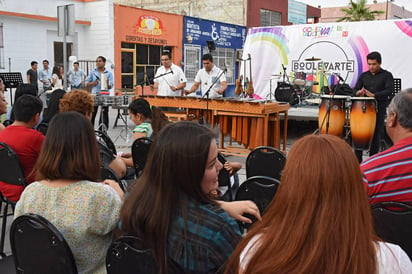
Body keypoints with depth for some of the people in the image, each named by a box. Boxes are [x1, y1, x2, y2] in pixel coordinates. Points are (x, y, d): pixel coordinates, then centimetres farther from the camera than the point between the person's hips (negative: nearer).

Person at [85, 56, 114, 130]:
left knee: (104, 115, 3)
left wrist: (107, 84, -25)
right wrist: (93, 83, -10)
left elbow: (110, 86, -3)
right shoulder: (93, 72, 8)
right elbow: (87, 83, 9)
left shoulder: (109, 73, 3)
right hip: (94, 95, 1)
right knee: (92, 114, 4)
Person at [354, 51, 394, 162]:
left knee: (376, 135, 1)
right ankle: (357, 161, 6)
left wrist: (374, 95, -26)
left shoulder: (387, 75, 2)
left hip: (379, 110, -3)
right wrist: (358, 92, -14)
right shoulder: (364, 76, 13)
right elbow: (356, 89, 11)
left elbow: (389, 90, -13)